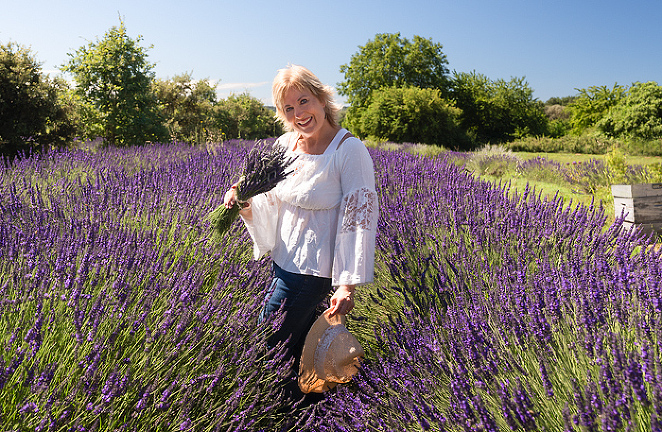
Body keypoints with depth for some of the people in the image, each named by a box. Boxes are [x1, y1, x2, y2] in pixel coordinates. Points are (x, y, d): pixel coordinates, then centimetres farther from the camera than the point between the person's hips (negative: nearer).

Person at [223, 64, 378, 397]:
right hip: (283, 260, 7)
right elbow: (272, 205, 9)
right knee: (300, 339, 22)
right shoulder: (285, 145, 1)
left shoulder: (350, 150, -19)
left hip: (314, 269, -6)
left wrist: (348, 284, -21)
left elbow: (360, 218, -19)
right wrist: (245, 204, -13)